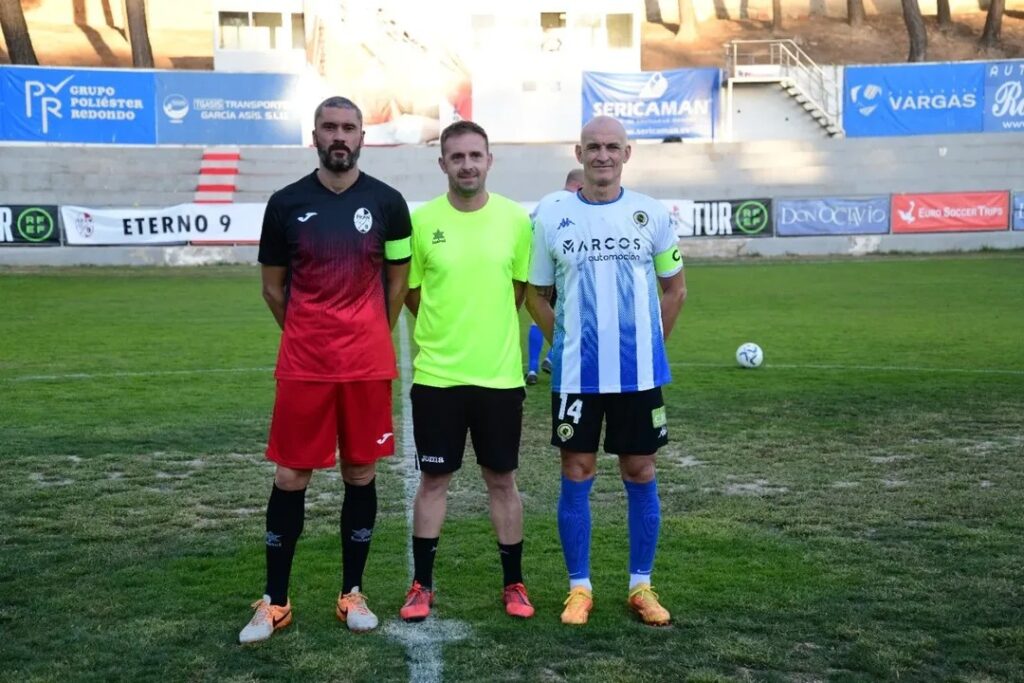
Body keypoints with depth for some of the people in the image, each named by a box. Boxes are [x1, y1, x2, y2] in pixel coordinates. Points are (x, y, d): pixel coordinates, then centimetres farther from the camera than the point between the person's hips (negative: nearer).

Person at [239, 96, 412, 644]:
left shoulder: (387, 203, 1)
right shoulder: (285, 204, 0)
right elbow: (273, 287, 10)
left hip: (368, 364, 1)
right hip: (303, 365, 0)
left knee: (361, 473, 8)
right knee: (290, 477, 3)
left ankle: (352, 593, 22)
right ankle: (274, 601, 15)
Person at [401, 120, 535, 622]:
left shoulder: (515, 218, -2)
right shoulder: (421, 220, -4)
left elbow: (520, 289, 10)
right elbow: (411, 291, 7)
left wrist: (488, 331, 11)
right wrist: (443, 332, 9)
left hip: (500, 374, 1)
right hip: (436, 375, 0)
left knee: (502, 480, 11)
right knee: (434, 479, 9)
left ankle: (514, 584, 24)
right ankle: (422, 584, 22)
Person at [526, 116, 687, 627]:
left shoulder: (650, 214, 1)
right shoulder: (551, 216, -1)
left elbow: (675, 288, 11)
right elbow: (536, 294, 8)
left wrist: (649, 344, 6)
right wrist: (566, 342, 2)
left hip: (639, 372, 1)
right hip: (576, 373, -1)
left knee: (641, 475, 8)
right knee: (576, 476, 4)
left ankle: (641, 585, 21)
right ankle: (579, 587, 17)